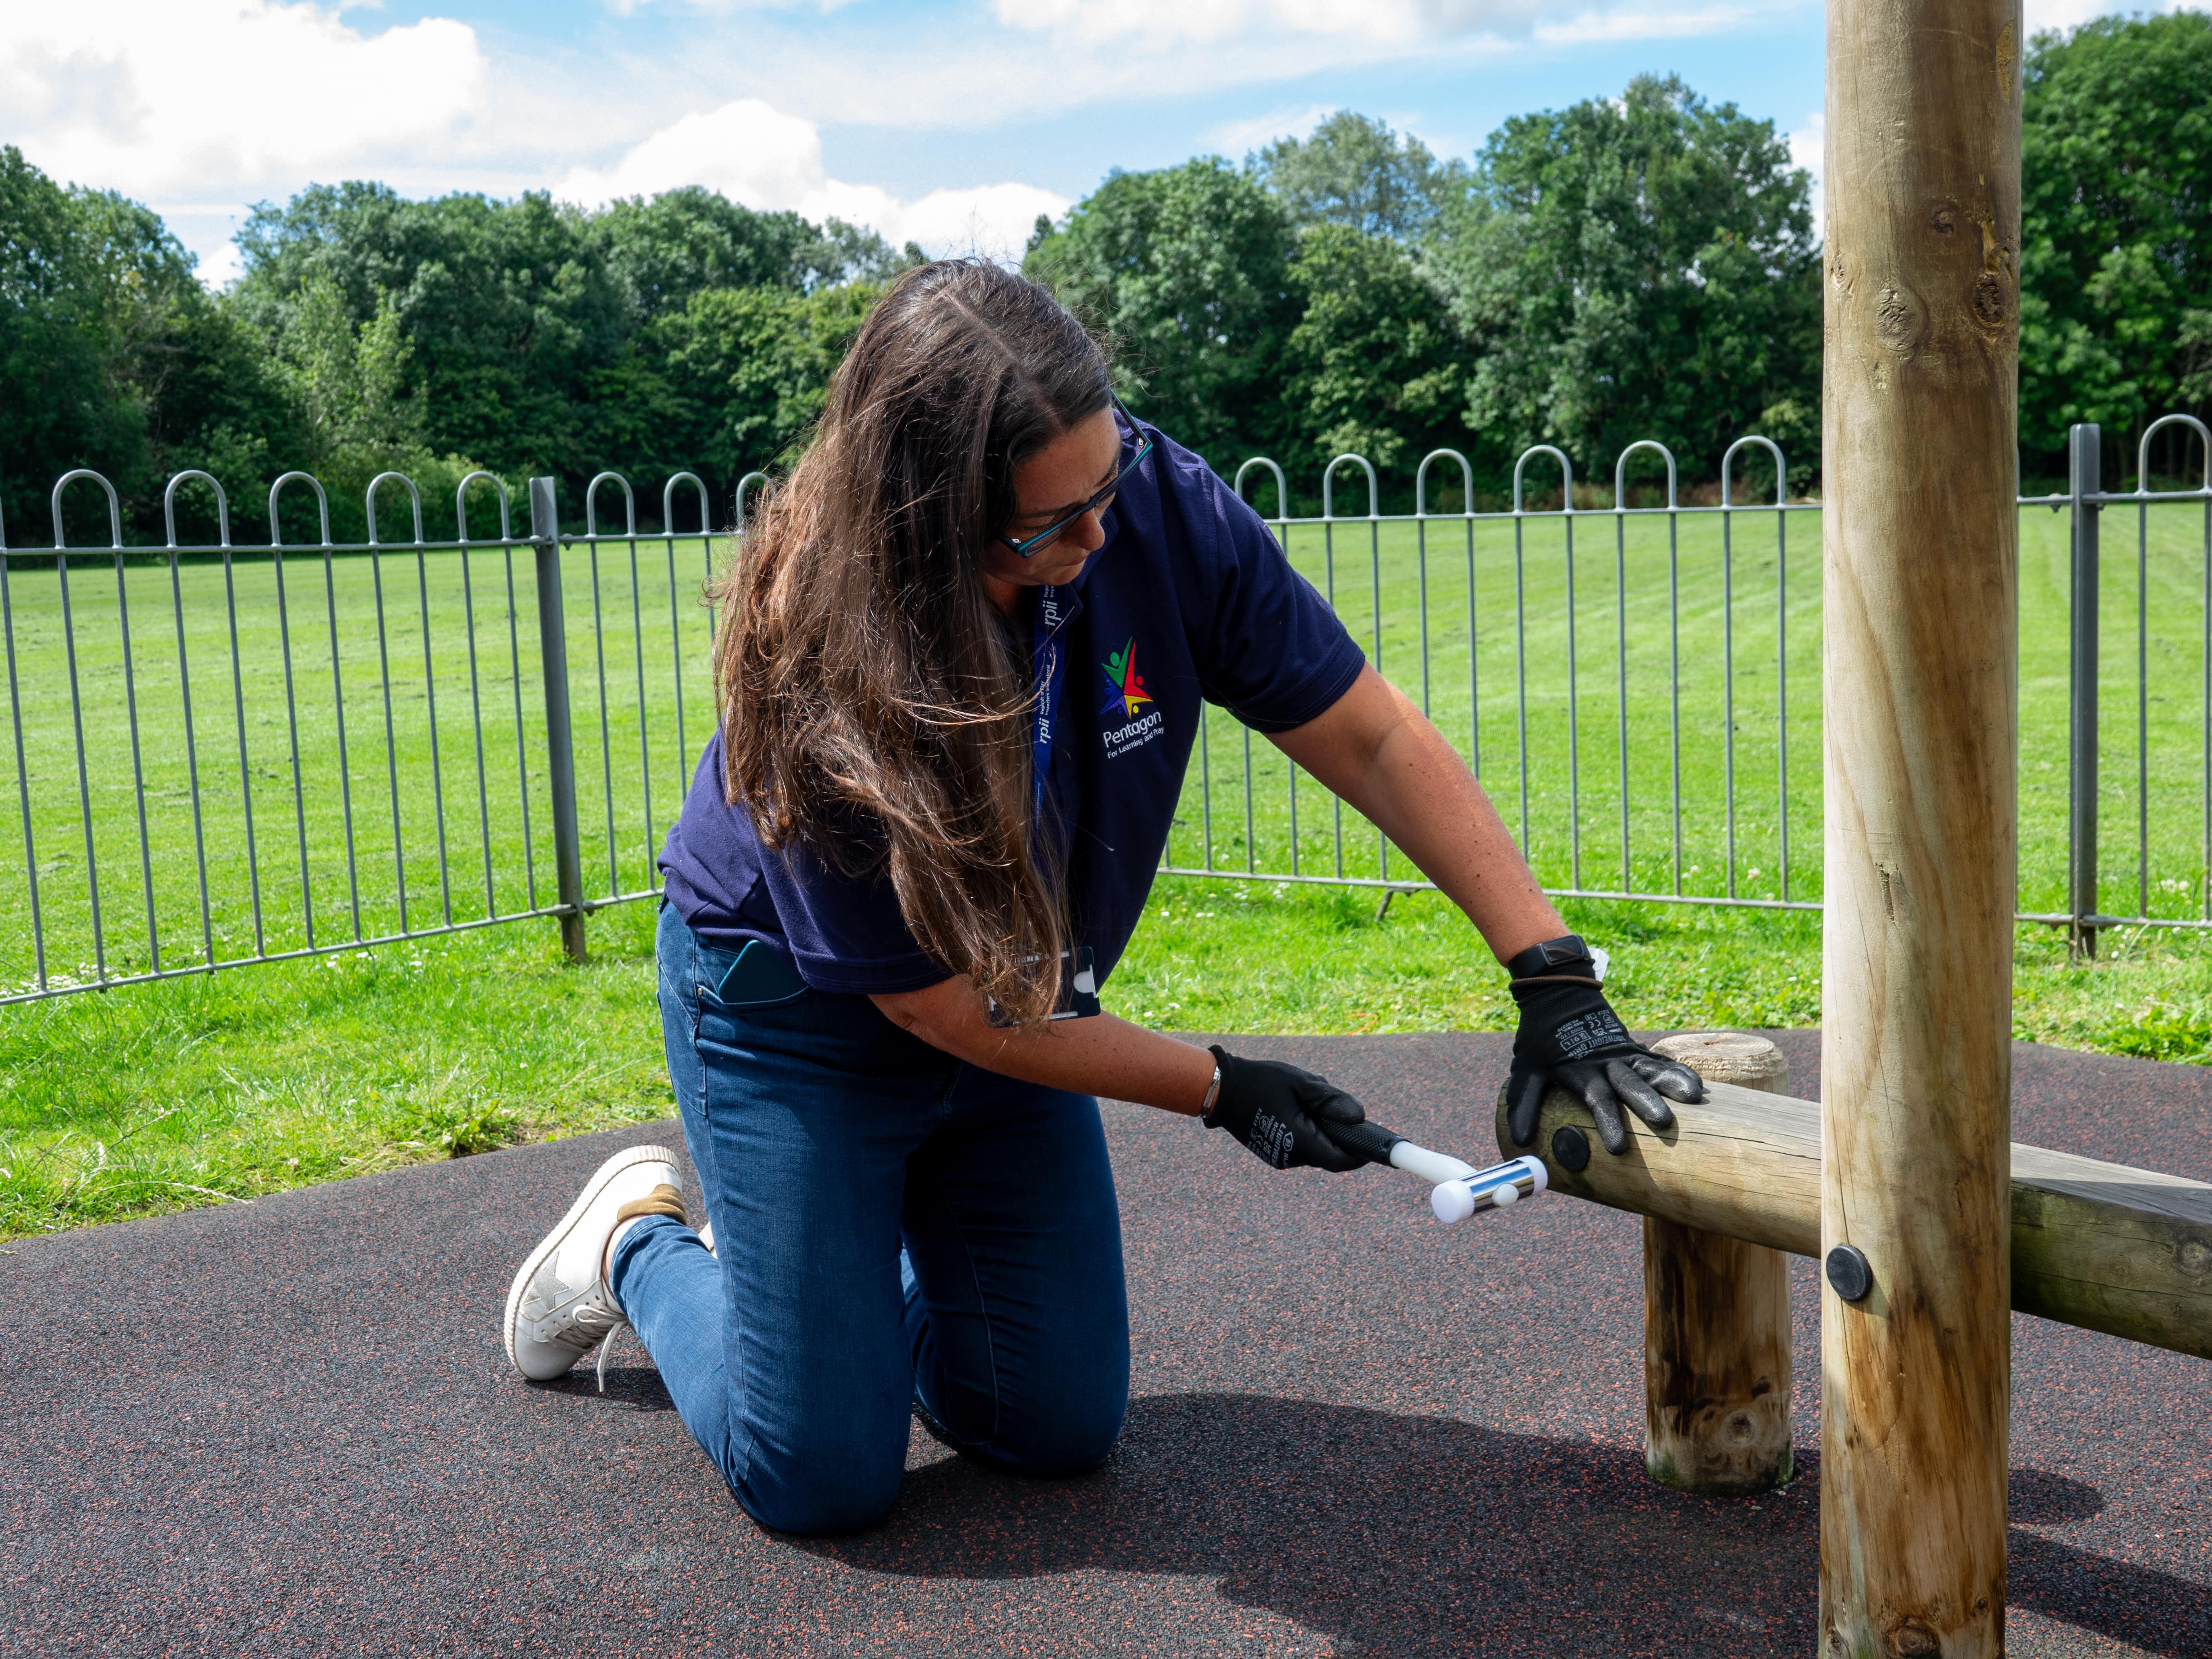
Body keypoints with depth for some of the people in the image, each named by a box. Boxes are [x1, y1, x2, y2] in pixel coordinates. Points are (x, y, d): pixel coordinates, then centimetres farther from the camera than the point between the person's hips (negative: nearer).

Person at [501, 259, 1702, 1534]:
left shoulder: (1158, 506, -23)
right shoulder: (820, 671, -33)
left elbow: (1372, 737, -16)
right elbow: (939, 1002, -23)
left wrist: (1555, 981, -22)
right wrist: (1220, 1090, -18)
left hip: (1025, 1006, 5)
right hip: (799, 1014, -4)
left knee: (1061, 1429, 6)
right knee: (825, 1477, -3)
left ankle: (870, 1259, 31)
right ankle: (639, 1245, 24)